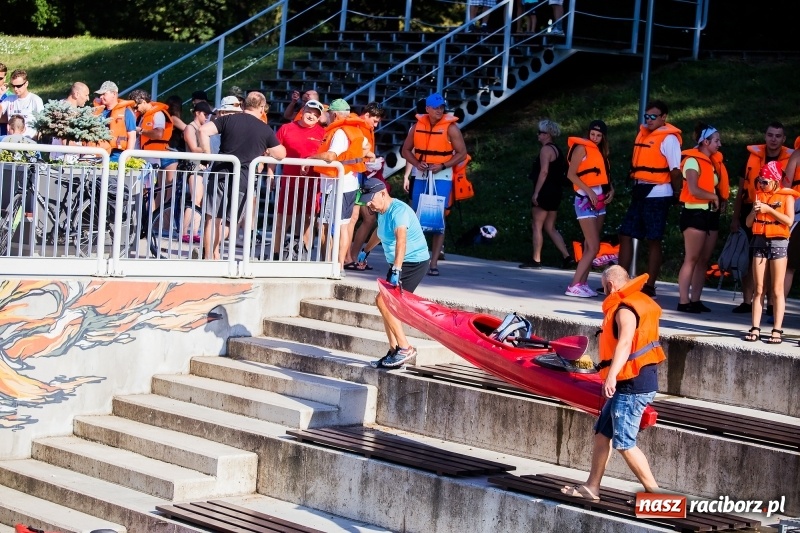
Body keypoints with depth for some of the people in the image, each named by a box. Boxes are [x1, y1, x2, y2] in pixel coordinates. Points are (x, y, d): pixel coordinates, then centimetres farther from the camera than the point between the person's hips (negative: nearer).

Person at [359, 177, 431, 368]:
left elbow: (401, 240, -38)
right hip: (399, 264, 10)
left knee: (383, 301, -17)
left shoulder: (398, 210, -23)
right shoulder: (383, 212, 9)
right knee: (388, 306, 9)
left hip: (414, 262, -10)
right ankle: (394, 352, 16)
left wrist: (396, 270, -49)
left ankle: (405, 349, -13)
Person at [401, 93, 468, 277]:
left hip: (442, 177, -4)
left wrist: (442, 166, -18)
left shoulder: (450, 127, -7)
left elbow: (462, 153, -7)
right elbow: (406, 150, 10)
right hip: (421, 176, 4)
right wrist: (417, 163, -9)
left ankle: (434, 262, -3)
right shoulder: (417, 126, 3)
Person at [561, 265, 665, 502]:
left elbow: (625, 342, -35)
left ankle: (654, 492, -1)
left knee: (624, 443, -6)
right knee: (602, 432, 16)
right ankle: (592, 487, 23)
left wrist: (612, 375, -48)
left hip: (633, 384, -11)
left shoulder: (625, 310, -17)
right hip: (630, 383, 11)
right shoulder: (638, 302, 15)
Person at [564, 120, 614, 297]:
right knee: (593, 247, -13)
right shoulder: (582, 148, -7)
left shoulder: (601, 151, 16)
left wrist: (611, 190, -2)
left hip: (600, 201, 8)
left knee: (590, 246, 7)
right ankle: (574, 286, -13)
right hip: (586, 201, -8)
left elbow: (603, 175, 17)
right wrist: (589, 190, -21)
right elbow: (571, 174, -14)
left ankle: (583, 283, 10)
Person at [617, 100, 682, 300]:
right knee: (626, 235, 8)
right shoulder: (643, 133, 12)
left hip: (657, 195, -8)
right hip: (640, 192, 8)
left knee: (654, 240, -1)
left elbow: (675, 171, -12)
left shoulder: (669, 138, -11)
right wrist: (635, 184, 12)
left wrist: (678, 196, -11)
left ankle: (649, 287, 5)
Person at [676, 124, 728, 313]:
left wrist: (721, 200, -1)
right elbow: (693, 190, -21)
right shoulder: (693, 161, -10)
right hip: (695, 213, -8)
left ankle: (695, 300, 10)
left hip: (711, 214, 8)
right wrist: (713, 197, -9)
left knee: (704, 260, 7)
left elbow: (717, 186, 18)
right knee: (692, 259, -9)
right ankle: (683, 301, -8)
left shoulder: (714, 161, 14)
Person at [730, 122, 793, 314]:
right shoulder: (753, 155, 3)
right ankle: (746, 301, 15)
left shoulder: (790, 160, -1)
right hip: (750, 212, 2)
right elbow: (741, 189, 7)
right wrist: (736, 217, 4)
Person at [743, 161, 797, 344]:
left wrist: (769, 209, -15)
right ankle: (755, 329, 4)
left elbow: (789, 220, -12)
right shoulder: (759, 196, 12)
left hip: (778, 242, -4)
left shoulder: (786, 196, 0)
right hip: (759, 241, 4)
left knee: (777, 290, -3)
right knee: (758, 289, 3)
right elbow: (748, 223, 12)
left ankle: (777, 331, -3)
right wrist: (755, 210, -7)